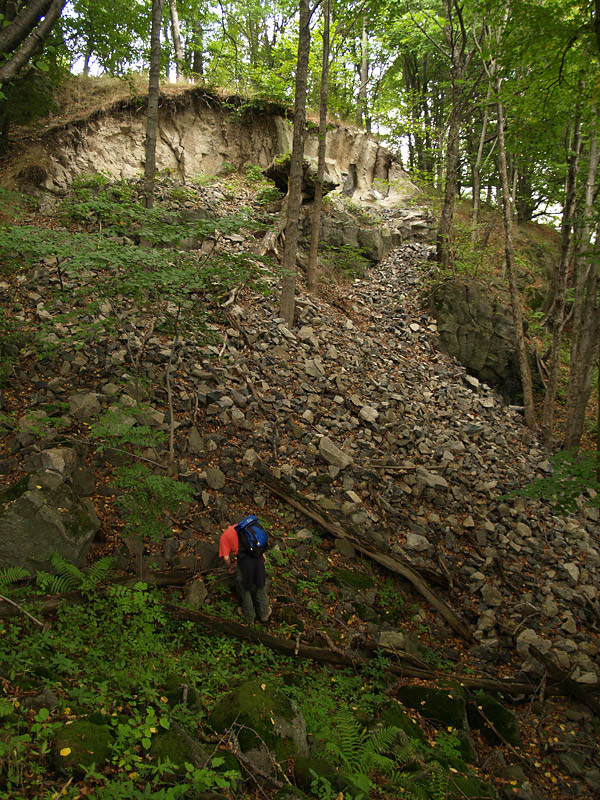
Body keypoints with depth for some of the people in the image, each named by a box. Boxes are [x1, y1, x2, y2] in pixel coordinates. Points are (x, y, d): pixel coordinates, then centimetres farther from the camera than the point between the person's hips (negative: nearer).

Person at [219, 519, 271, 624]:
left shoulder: (224, 537, 9)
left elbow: (226, 557, 1)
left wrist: (230, 567, 20)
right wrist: (262, 553, 23)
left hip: (244, 560, -4)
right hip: (258, 556, 4)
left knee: (244, 588, 20)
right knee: (260, 585, 23)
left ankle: (250, 617, 35)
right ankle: (264, 613, 37)